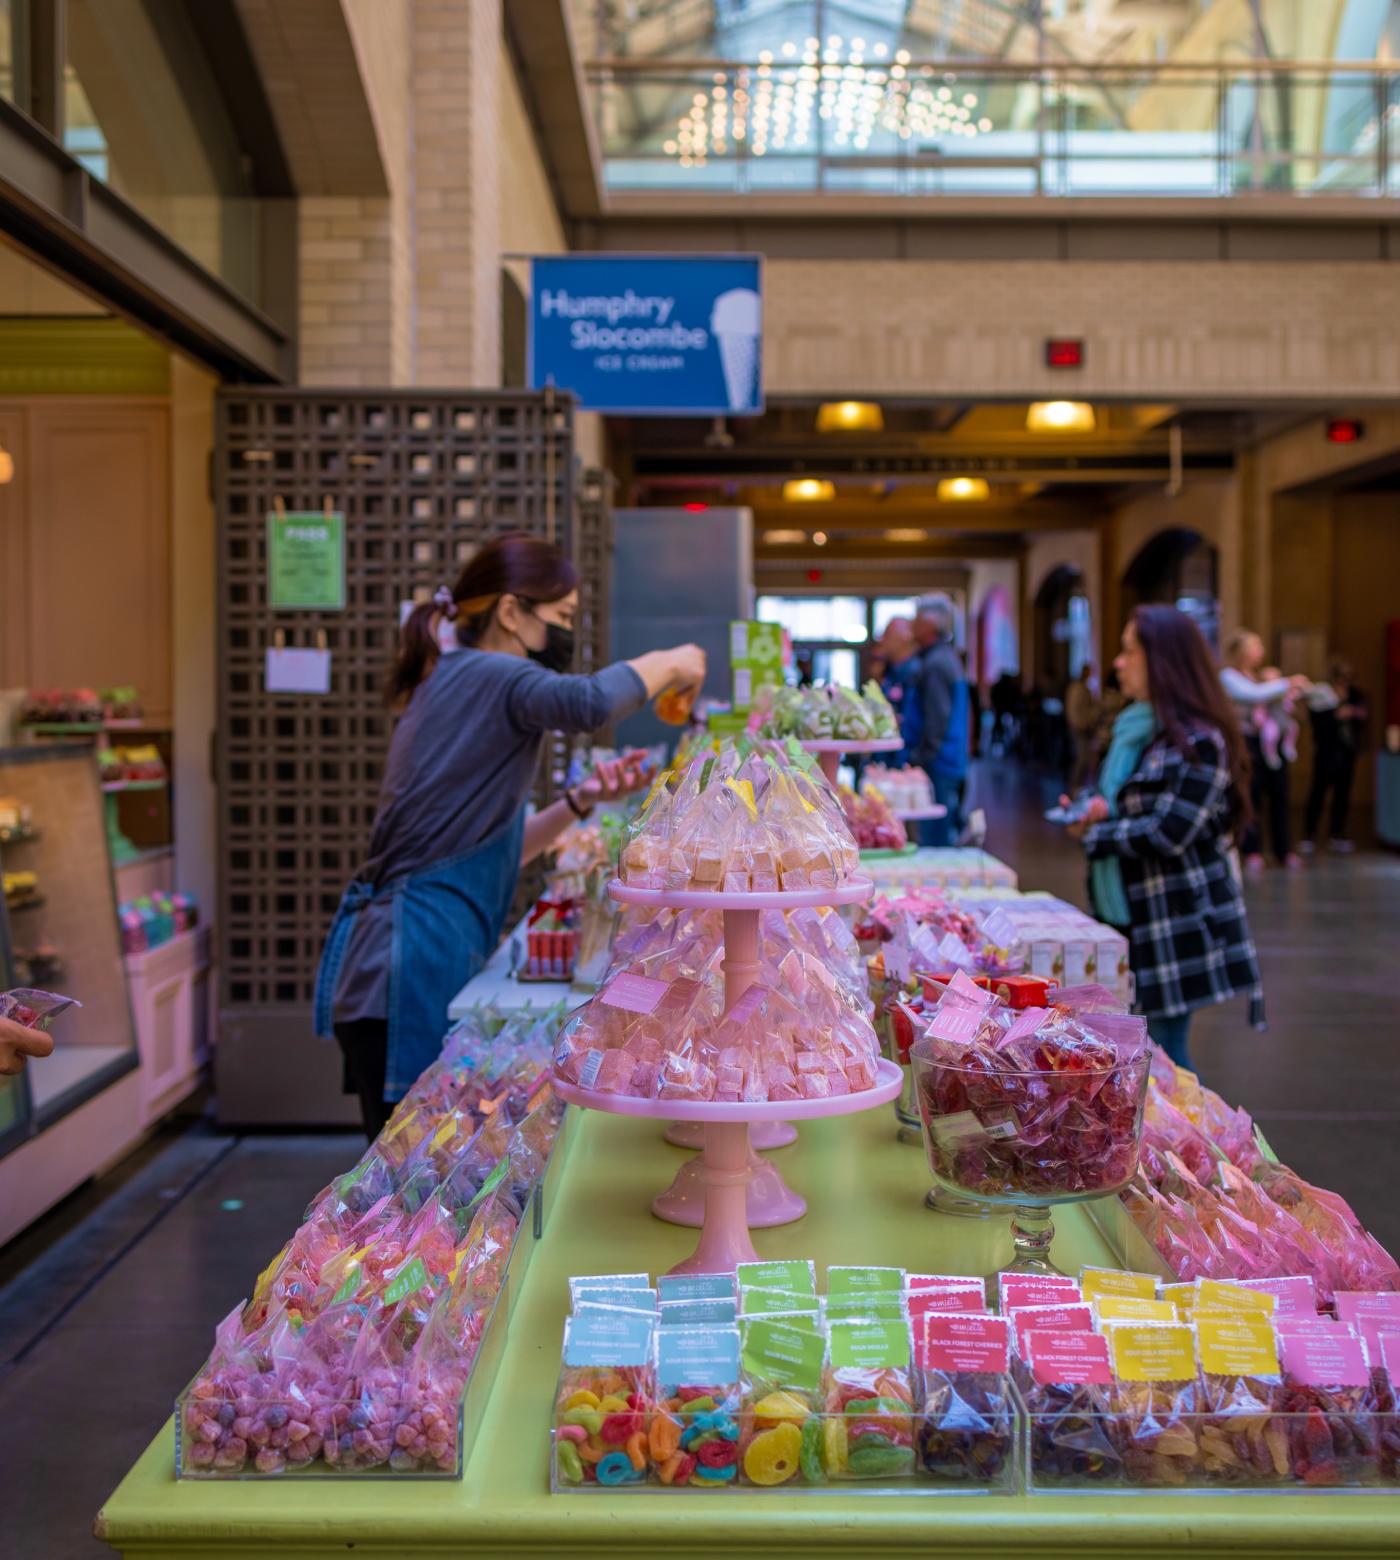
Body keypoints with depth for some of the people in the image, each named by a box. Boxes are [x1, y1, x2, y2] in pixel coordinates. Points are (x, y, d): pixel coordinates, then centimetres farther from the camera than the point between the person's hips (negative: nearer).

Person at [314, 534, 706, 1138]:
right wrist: (669, 663, -12)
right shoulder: (486, 675, -9)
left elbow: (490, 849, 25)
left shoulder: (451, 683, 21)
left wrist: (580, 801, 15)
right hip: (409, 972, -10)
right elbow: (588, 702, -31)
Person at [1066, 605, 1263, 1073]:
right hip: (1131, 914, 9)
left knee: (1163, 1051, -3)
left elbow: (1169, 833, -22)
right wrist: (1093, 810, 1)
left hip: (1179, 923, -9)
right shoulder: (1135, 728, 12)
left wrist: (1092, 834, -11)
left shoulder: (1199, 741, -16)